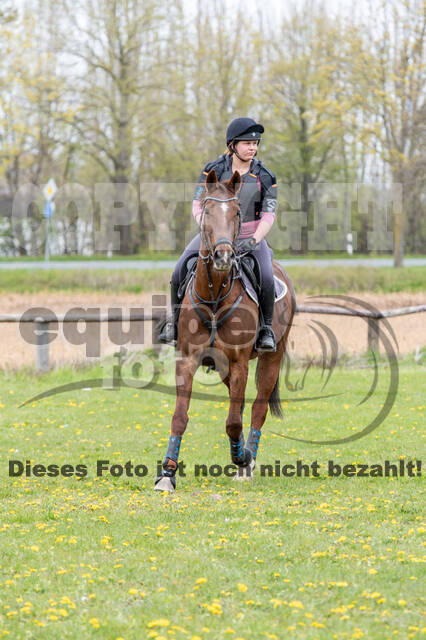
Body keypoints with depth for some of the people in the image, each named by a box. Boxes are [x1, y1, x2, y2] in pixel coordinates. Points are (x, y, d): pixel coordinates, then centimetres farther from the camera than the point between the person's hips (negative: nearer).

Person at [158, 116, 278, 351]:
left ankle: (266, 328, -3)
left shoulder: (265, 177, -4)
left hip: (250, 237, -1)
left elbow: (268, 216, -6)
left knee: (266, 279, -26)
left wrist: (254, 241, -23)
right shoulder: (213, 170, -5)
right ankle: (176, 320, 7)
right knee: (180, 272, -16)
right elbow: (198, 206, -5)